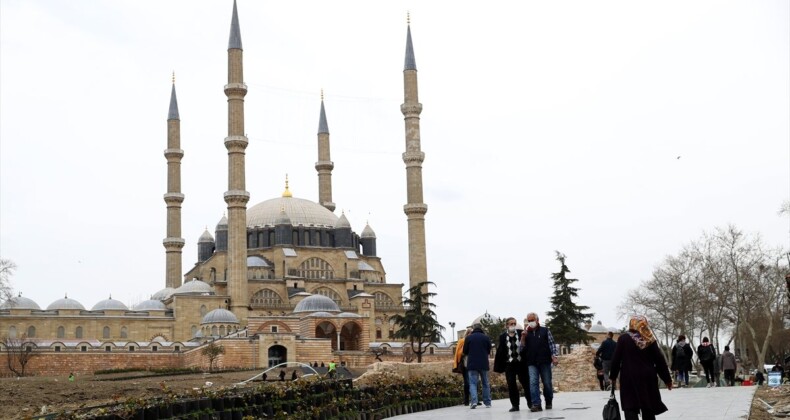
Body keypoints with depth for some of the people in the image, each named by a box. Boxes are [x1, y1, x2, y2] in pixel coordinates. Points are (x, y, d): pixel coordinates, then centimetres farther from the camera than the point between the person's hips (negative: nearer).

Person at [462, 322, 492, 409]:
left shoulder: (469, 338, -5)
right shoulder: (486, 337, -1)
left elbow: (465, 351, 2)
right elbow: (489, 351, 8)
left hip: (472, 364, -2)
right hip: (484, 364, 2)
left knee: (472, 383, 0)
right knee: (485, 383, 13)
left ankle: (473, 401, -18)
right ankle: (487, 402, 15)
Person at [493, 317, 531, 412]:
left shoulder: (521, 333, -1)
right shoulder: (502, 336, 1)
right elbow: (500, 351, 0)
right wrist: (499, 367, -1)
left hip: (521, 363, -1)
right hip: (509, 364, 1)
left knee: (526, 383, 5)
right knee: (511, 385, 2)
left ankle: (530, 403, 22)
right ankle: (515, 405, 10)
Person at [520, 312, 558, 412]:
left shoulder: (545, 331, 6)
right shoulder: (526, 334, 13)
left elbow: (551, 344, 2)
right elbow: (522, 349, 9)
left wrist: (554, 356, -8)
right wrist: (523, 338, -6)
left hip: (545, 361, -1)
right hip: (532, 363, 1)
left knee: (547, 383, 5)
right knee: (533, 383, -14)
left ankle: (548, 403, 24)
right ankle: (536, 404, -18)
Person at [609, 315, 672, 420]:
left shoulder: (623, 338, -4)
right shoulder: (650, 340, 4)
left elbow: (616, 359, -4)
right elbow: (660, 360, 4)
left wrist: (613, 376, 8)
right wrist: (667, 379, 11)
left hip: (629, 378, -3)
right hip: (648, 378, 3)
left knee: (630, 409, -3)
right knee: (648, 409, 13)